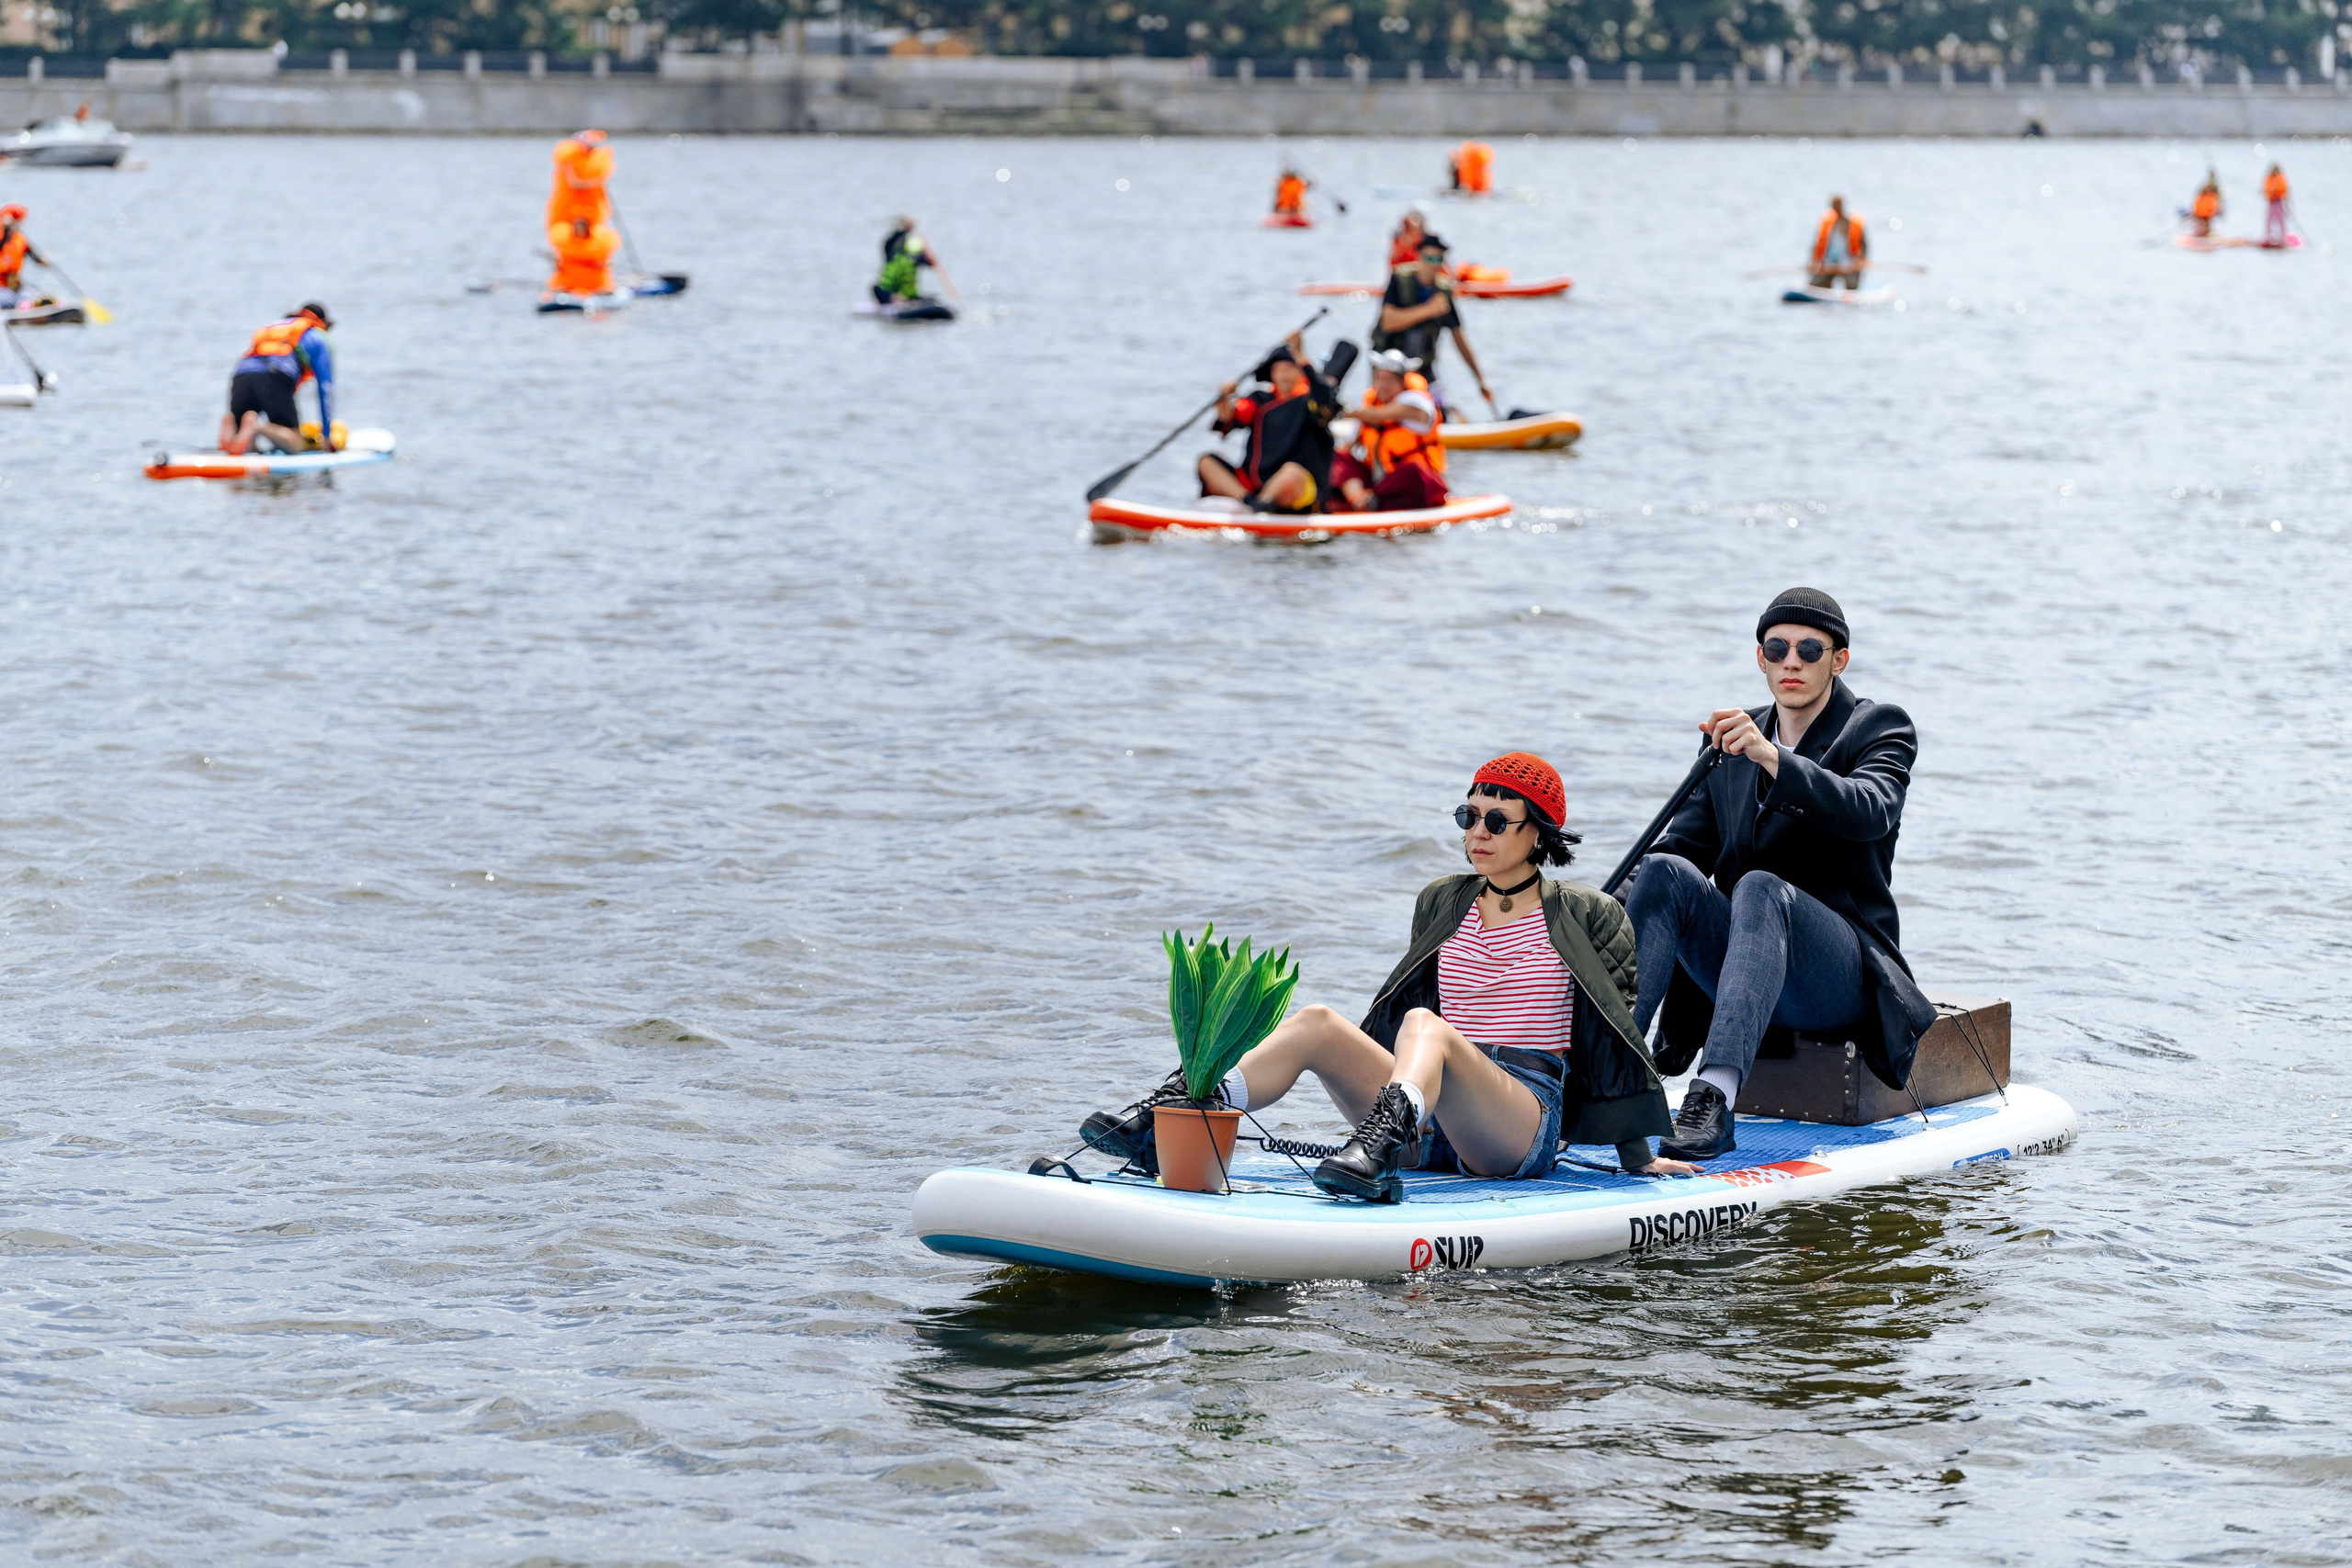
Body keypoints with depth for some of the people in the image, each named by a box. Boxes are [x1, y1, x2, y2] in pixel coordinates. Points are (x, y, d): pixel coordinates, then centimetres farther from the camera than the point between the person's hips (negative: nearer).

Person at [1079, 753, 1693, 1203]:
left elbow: (1619, 1033, 7)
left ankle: (1377, 1151, -67)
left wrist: (1639, 1159, 6)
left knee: (1424, 1026, -35)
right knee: (1317, 1023, -21)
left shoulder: (1587, 916, 7)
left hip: (1527, 1121, -5)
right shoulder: (1440, 904, 19)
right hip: (1431, 1132, 5)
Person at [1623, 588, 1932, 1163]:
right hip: (1741, 952, 5)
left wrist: (1770, 757, -38)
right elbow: (1685, 840, 8)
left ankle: (1715, 1097, -55)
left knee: (1759, 889, -36)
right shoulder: (1731, 740, 15)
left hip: (1840, 975, -5)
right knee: (1665, 871, -24)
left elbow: (1869, 812, -22)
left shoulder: (1879, 727, -1)